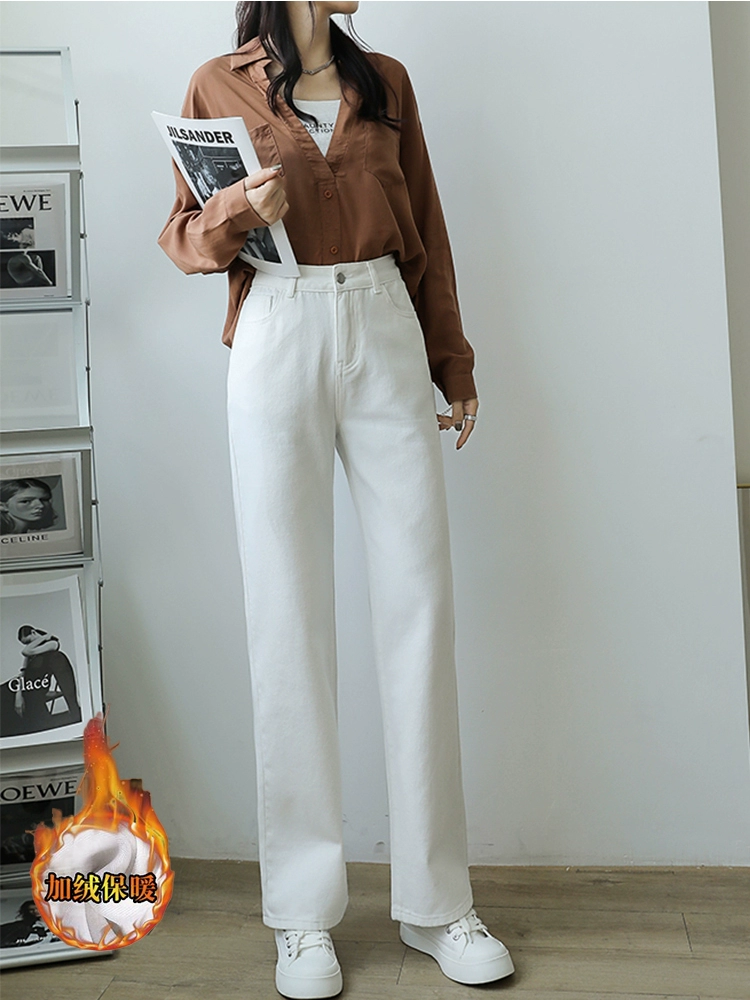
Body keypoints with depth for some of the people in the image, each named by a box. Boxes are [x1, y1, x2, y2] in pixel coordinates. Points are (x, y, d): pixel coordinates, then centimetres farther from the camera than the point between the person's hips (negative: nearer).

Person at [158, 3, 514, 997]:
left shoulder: (384, 80, 17)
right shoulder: (220, 85, 9)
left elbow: (425, 229, 17)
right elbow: (184, 234, 8)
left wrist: (454, 363, 15)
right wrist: (243, 207, -13)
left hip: (387, 334, 3)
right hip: (277, 341, -2)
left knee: (421, 605, -2)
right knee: (290, 615, -3)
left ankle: (436, 900, 9)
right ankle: (304, 912, 7)